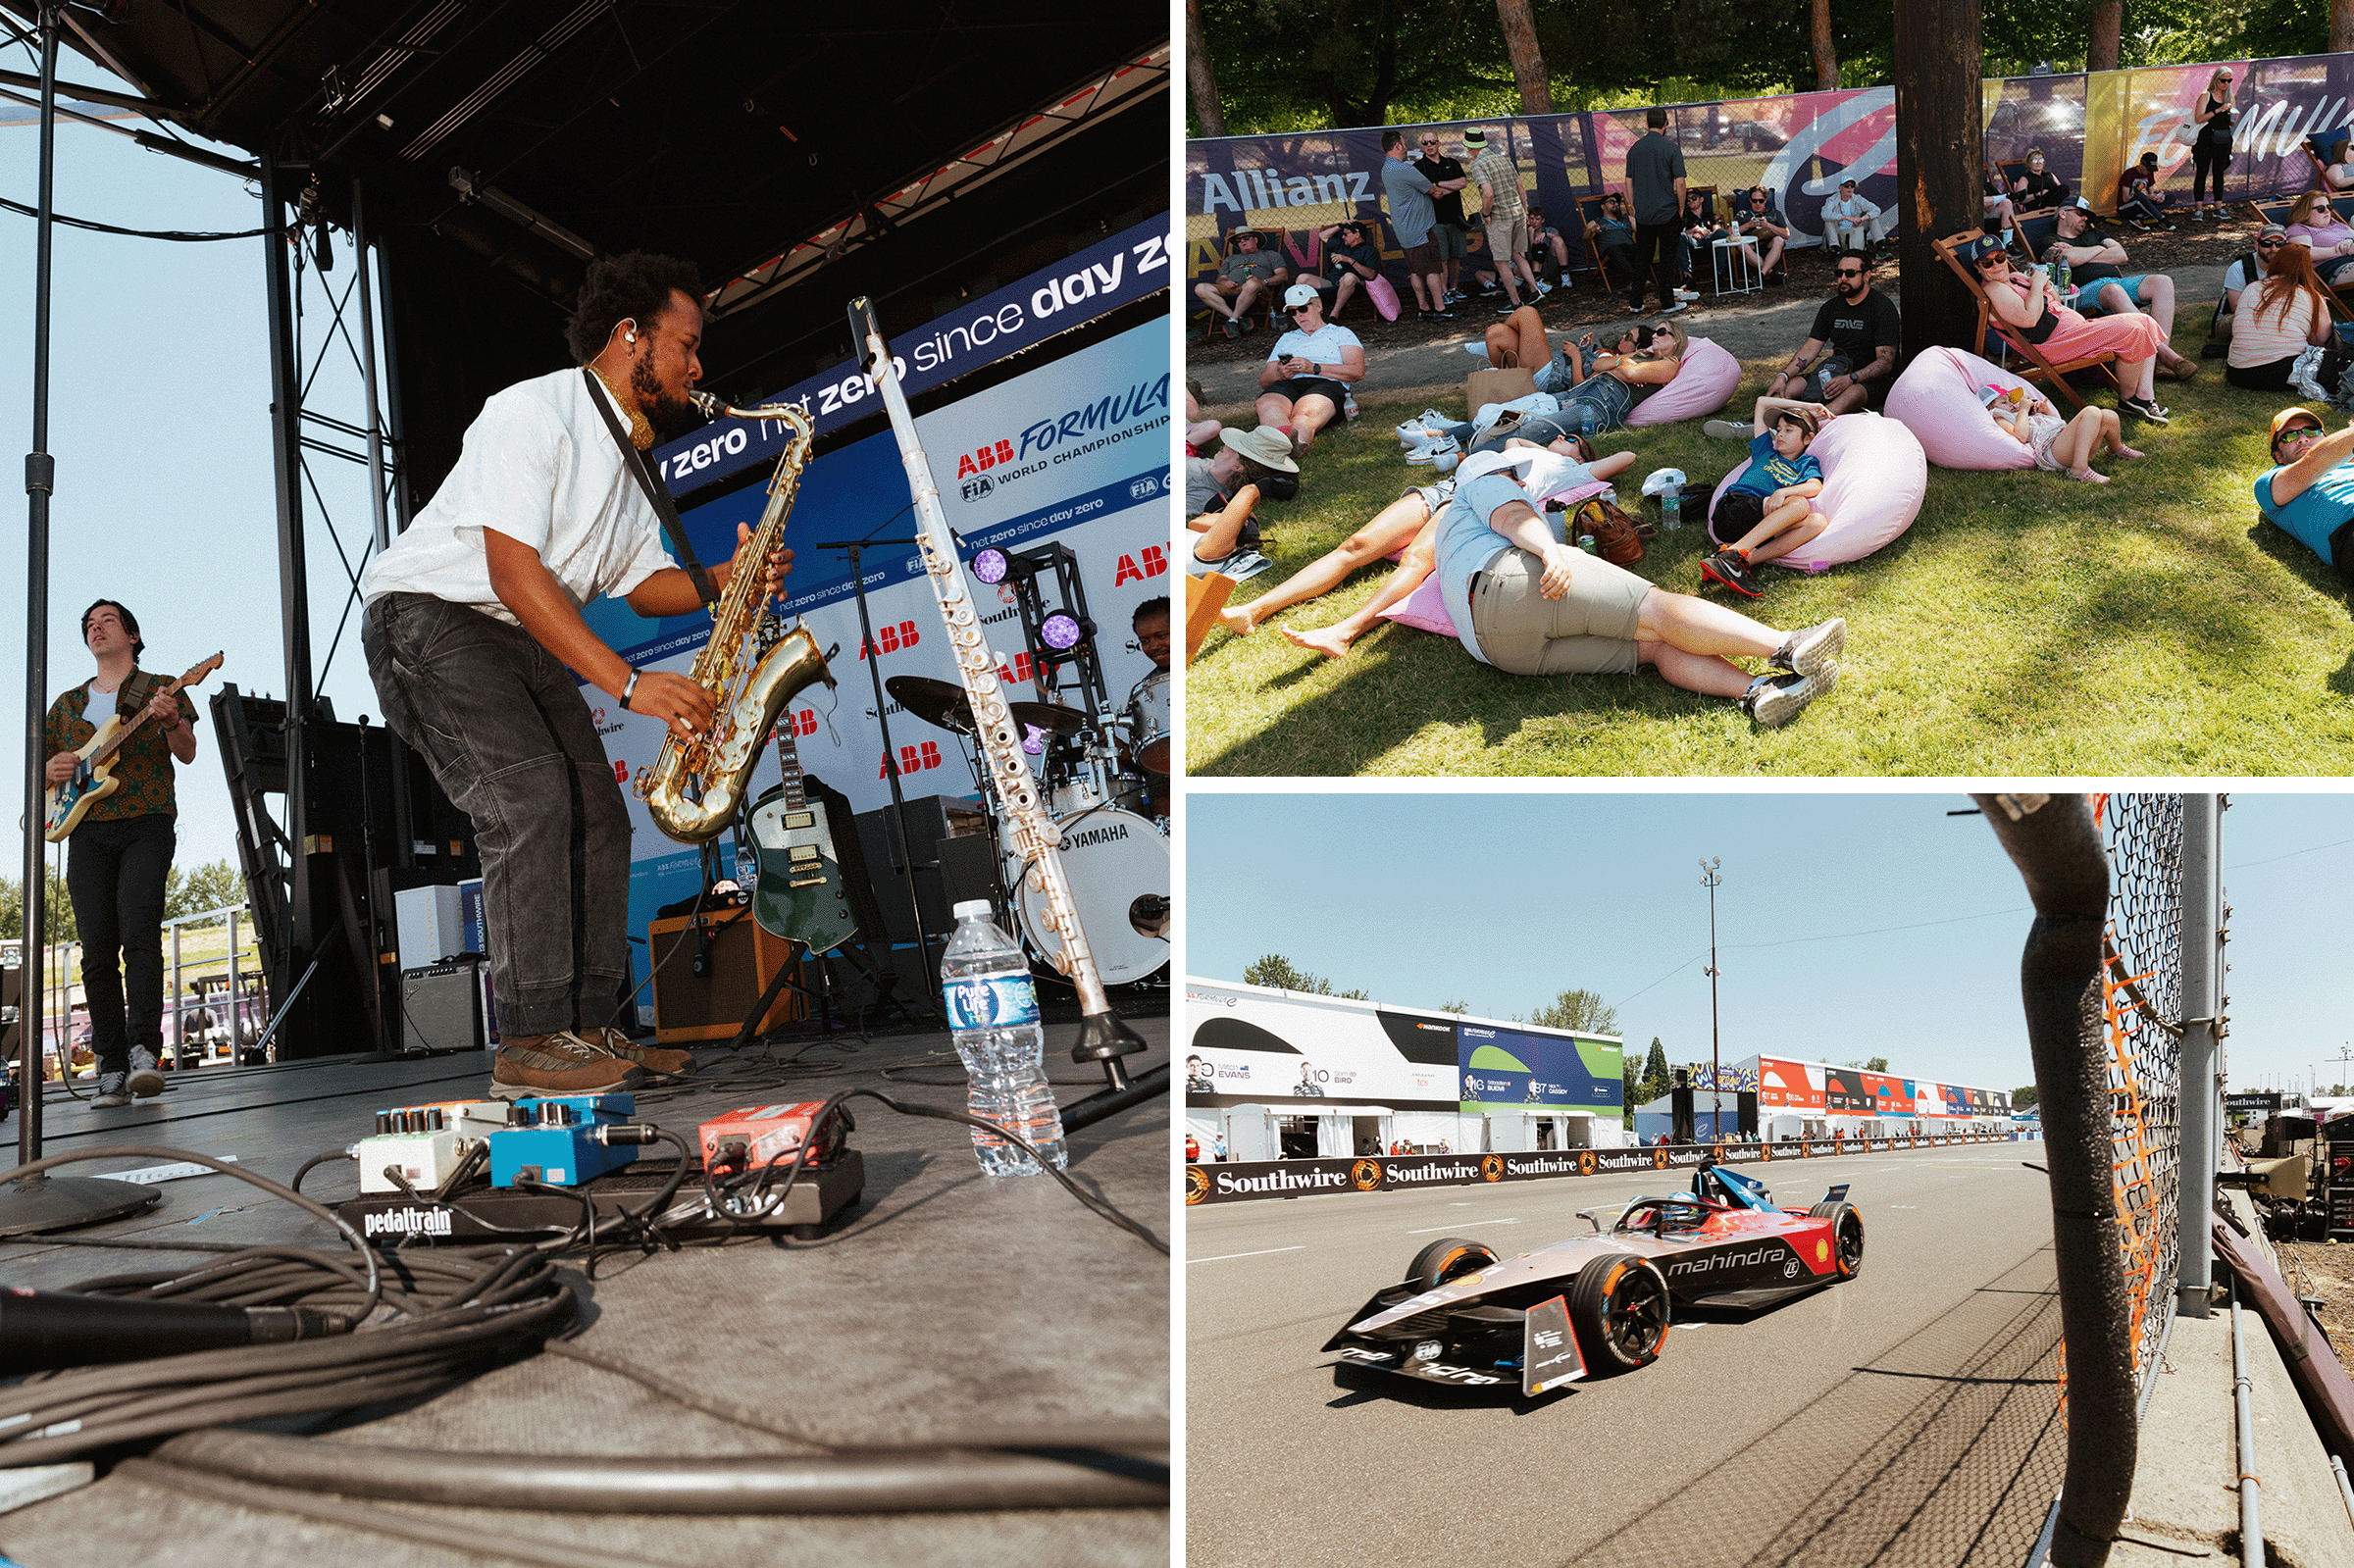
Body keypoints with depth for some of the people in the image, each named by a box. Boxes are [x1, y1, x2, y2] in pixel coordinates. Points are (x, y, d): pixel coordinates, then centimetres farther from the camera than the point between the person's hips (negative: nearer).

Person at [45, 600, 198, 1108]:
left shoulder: (161, 689, 11)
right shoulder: (68, 702, 23)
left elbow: (187, 754, -1)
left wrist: (170, 721, -23)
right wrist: (50, 770, 1)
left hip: (147, 824, -4)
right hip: (87, 832, 4)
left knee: (139, 935, -19)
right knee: (98, 951, -3)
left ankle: (143, 1050, -22)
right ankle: (112, 1070, -2)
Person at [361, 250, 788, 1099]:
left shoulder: (632, 453, 11)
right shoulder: (532, 412, -18)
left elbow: (642, 580, 11)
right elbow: (514, 569, -26)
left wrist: (723, 580, -10)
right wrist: (627, 681, -31)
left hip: (524, 640, 9)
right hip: (432, 616, -9)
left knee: (596, 815, -1)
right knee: (529, 796, -25)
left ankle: (588, 1028, 2)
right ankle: (530, 1044, -23)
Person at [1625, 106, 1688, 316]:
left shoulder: (1634, 149, 2)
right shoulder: (1670, 149, -9)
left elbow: (1629, 181, 8)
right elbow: (1680, 182, -10)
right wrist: (1681, 207, 3)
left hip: (1643, 214, 3)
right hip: (1667, 212, -3)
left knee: (1641, 258, 11)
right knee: (1667, 258, 4)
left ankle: (1635, 303, 12)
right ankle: (1667, 303, 7)